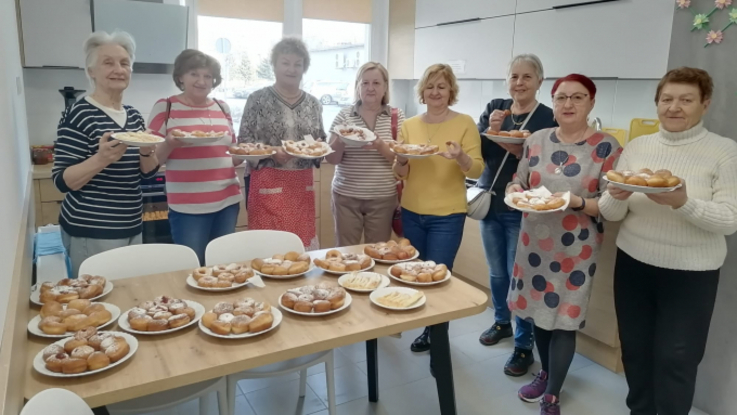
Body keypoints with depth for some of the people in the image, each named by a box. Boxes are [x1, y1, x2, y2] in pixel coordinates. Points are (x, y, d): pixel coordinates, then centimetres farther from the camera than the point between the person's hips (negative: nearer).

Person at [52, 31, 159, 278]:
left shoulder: (134, 116, 8)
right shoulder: (79, 115, -12)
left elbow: (148, 172, 9)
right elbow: (62, 181, -14)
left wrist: (146, 151, -11)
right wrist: (101, 159, -30)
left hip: (131, 229, 7)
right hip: (91, 233, -7)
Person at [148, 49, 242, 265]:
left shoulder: (222, 108, 11)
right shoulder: (165, 107, -1)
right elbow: (154, 158, -1)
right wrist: (170, 144, -21)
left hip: (228, 201, 4)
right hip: (188, 206, -4)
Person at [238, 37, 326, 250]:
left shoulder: (313, 103, 9)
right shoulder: (258, 99, -3)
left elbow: (321, 140, 16)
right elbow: (243, 142, -5)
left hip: (302, 185, 4)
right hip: (268, 184, -4)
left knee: (303, 243, 8)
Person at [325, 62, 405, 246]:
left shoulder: (396, 116, 0)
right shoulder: (344, 115, 2)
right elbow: (331, 159, 1)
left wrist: (380, 146, -22)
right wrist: (341, 140, -19)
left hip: (382, 198, 0)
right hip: (346, 196, 1)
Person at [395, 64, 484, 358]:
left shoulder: (465, 123, -4)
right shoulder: (409, 125, 6)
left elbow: (477, 170, -8)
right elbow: (400, 175, 6)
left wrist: (461, 157, -29)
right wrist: (401, 160, -16)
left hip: (447, 216, -4)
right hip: (412, 212, 4)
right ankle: (428, 329, 34)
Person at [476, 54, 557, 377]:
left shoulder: (548, 118, -9)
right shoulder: (494, 108, 4)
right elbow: (476, 154, -1)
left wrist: (520, 152, -24)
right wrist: (492, 130, -17)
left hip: (521, 210, -5)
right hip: (490, 203, 5)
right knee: (496, 272, 18)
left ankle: (524, 346, 16)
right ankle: (501, 322, 40)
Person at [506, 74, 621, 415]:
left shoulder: (606, 147, -8)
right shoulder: (536, 141, 3)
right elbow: (518, 181, 11)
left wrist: (577, 202, -26)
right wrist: (515, 190, -12)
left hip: (576, 248, -4)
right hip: (534, 241, 4)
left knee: (564, 319, 3)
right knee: (538, 310, 15)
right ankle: (546, 373, 38)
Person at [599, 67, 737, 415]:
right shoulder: (636, 147, 2)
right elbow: (611, 213, -1)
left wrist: (683, 203, -31)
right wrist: (617, 196, -23)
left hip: (690, 273, -3)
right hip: (633, 264, 3)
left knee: (676, 359, 5)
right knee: (634, 348, 16)